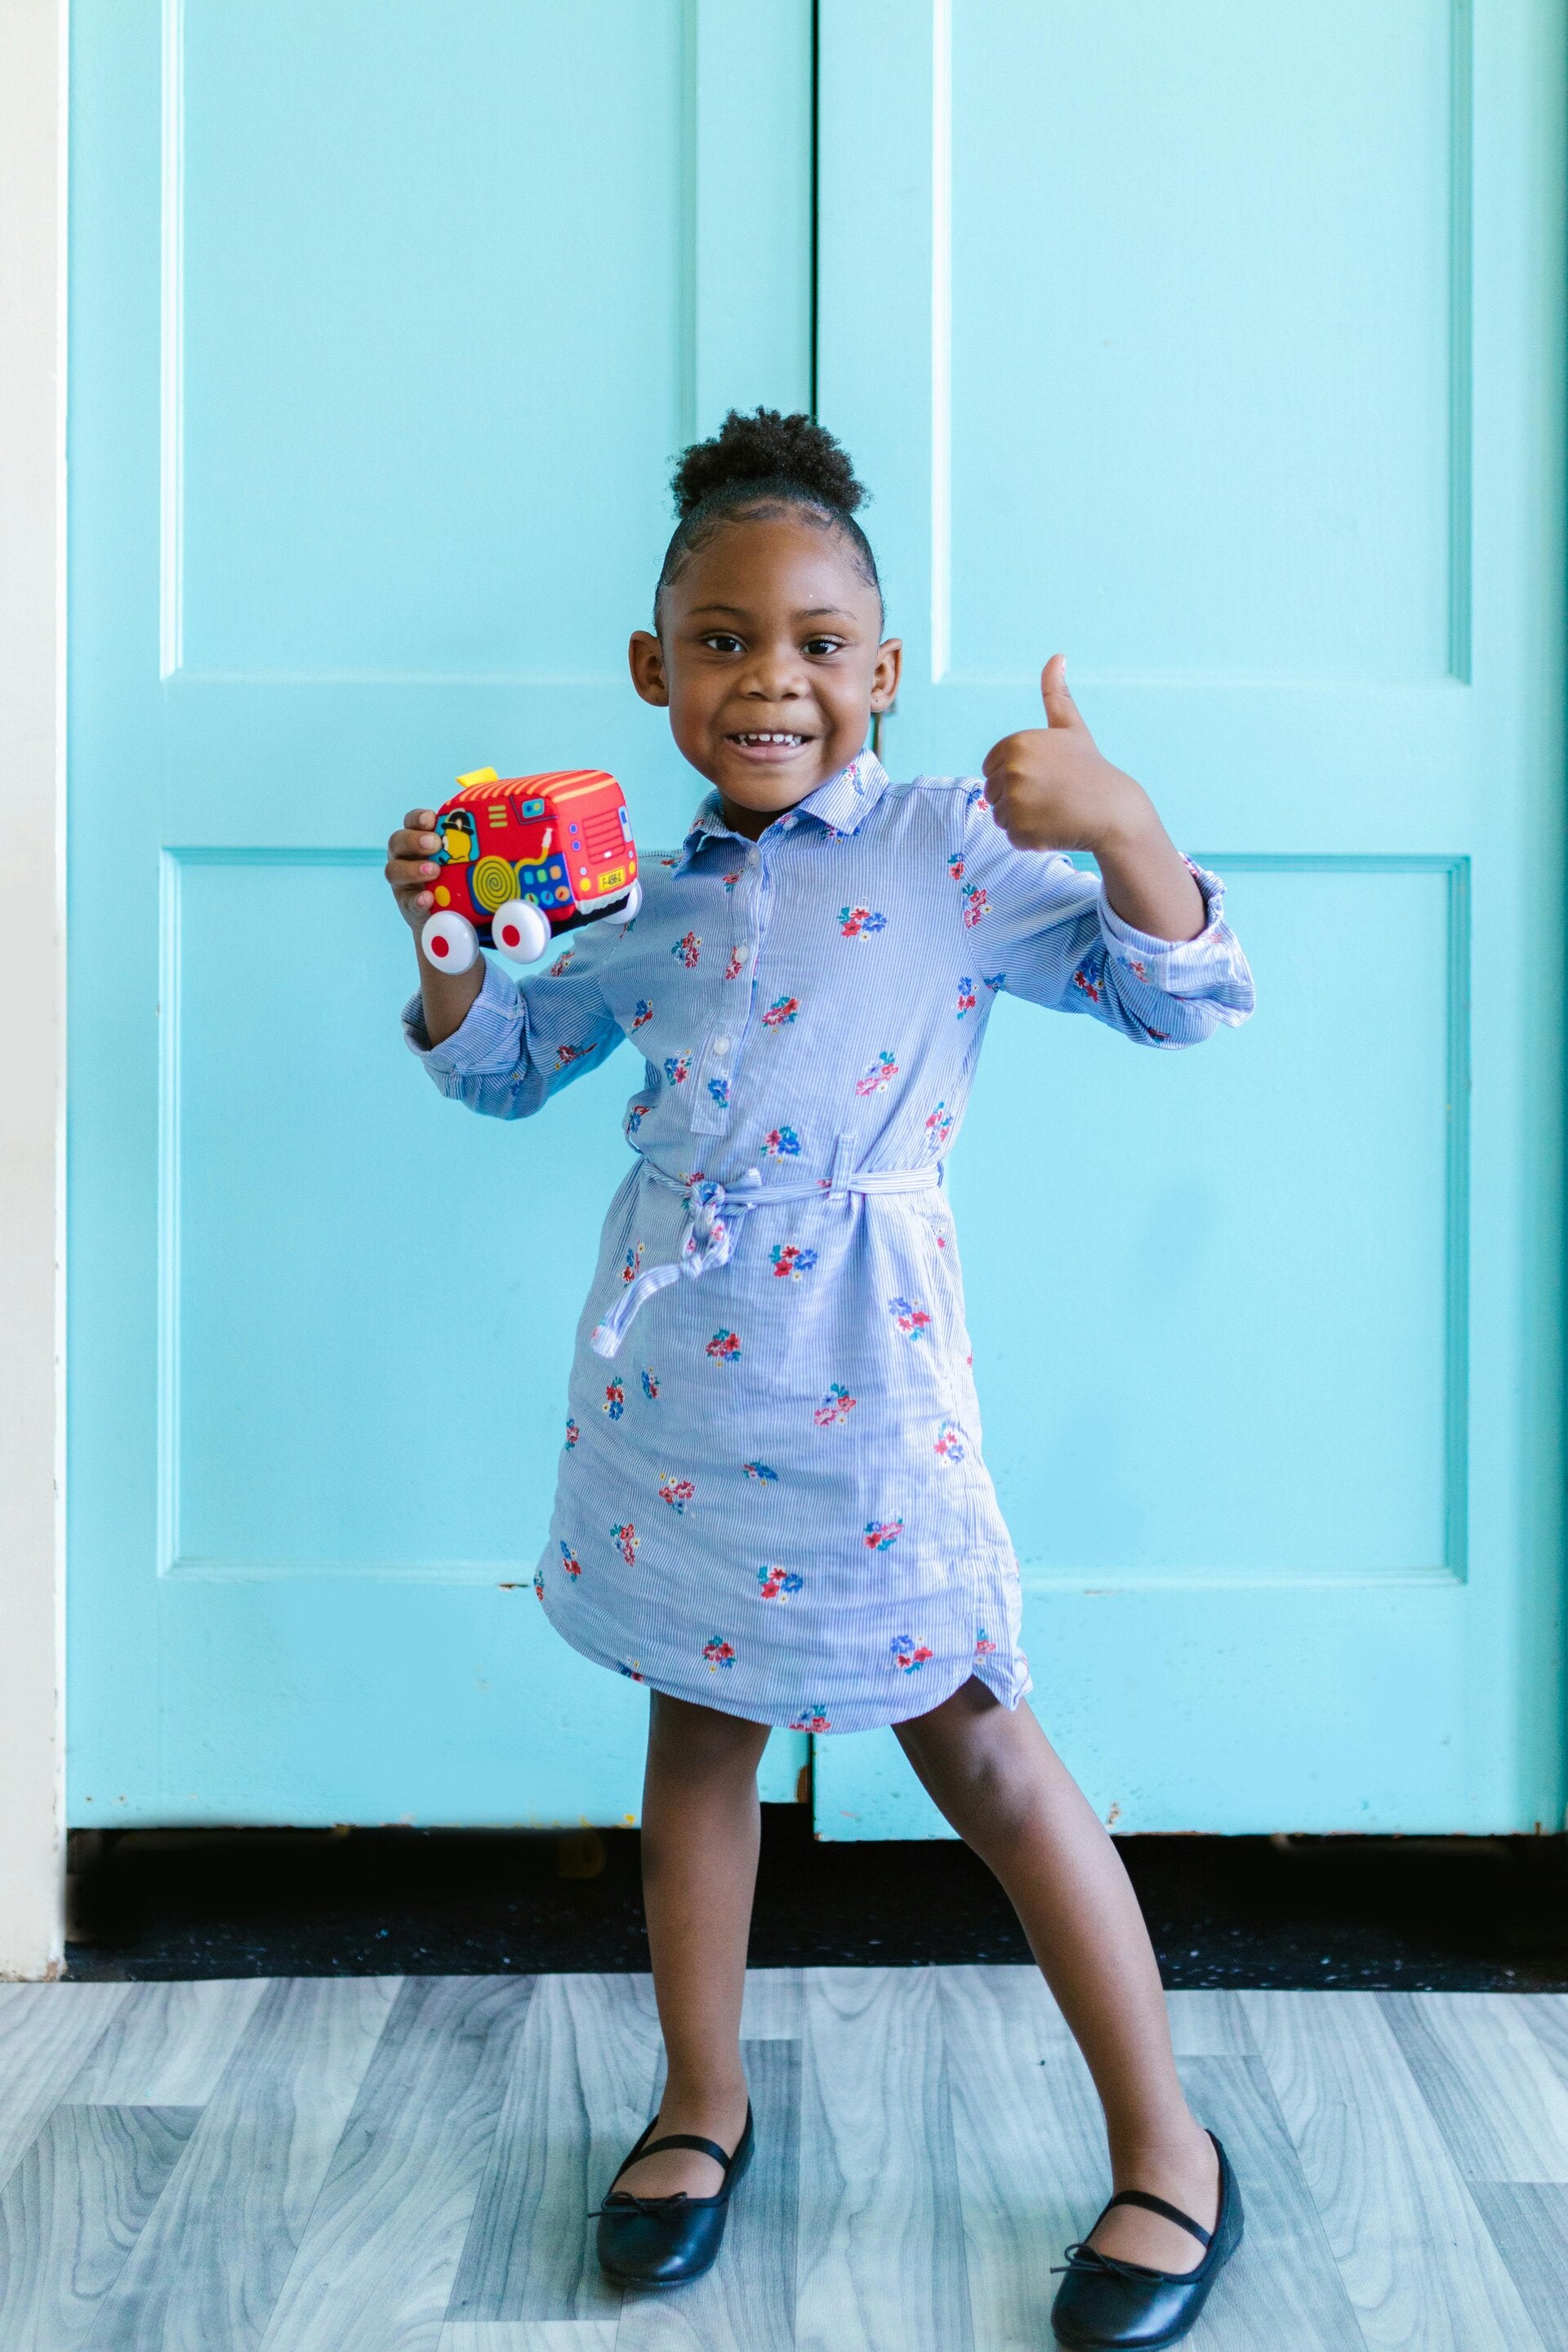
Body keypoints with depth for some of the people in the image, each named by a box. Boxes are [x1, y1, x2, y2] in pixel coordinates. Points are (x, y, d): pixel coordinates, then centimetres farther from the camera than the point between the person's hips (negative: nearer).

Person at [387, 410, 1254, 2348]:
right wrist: (448, 944, 1)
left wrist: (1121, 828, -24)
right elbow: (503, 1063, 21)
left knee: (975, 1746, 2)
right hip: (670, 1355, 5)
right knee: (699, 1726, 15)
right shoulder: (646, 896, 8)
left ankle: (1167, 2151, 18)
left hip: (859, 1364, -4)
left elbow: (1180, 997, -8)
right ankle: (701, 2099, 35)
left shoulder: (956, 848, -4)